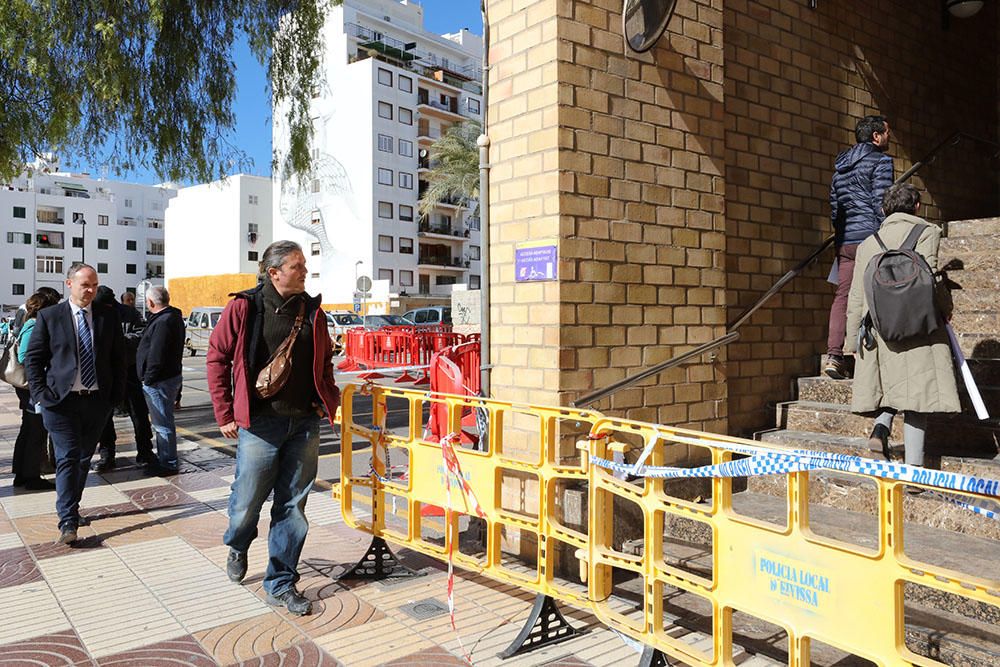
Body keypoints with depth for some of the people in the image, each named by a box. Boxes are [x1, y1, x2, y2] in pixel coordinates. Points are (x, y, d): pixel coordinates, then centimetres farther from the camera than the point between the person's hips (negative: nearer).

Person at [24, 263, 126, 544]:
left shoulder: (109, 316, 5)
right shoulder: (48, 317, -1)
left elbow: (118, 357, 9)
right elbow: (32, 359, 2)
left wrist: (117, 393, 3)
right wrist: (41, 393, -7)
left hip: (98, 400, 3)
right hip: (61, 401, -3)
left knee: (84, 458, 13)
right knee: (68, 458, -6)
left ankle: (71, 507, 30)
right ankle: (68, 522, -4)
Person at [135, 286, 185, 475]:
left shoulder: (163, 322, -20)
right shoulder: (173, 317, 14)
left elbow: (156, 355, -24)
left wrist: (148, 379, -18)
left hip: (159, 381, -11)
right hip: (170, 376, 11)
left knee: (163, 423, -3)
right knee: (163, 422, 19)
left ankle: (168, 464, 5)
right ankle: (163, 459, 30)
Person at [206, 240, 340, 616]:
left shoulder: (312, 311, 8)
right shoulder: (244, 307, -4)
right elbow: (217, 358, 0)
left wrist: (328, 398, 7)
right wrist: (225, 414, -2)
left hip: (305, 423, 4)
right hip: (260, 423, -3)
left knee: (293, 505, 8)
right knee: (247, 501, 5)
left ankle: (281, 584, 22)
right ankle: (238, 546, 42)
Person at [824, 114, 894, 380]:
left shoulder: (840, 166, 20)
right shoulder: (880, 161, -2)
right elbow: (881, 204, -11)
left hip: (844, 241, 7)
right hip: (870, 237, -6)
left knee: (842, 295, 2)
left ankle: (833, 354, -7)